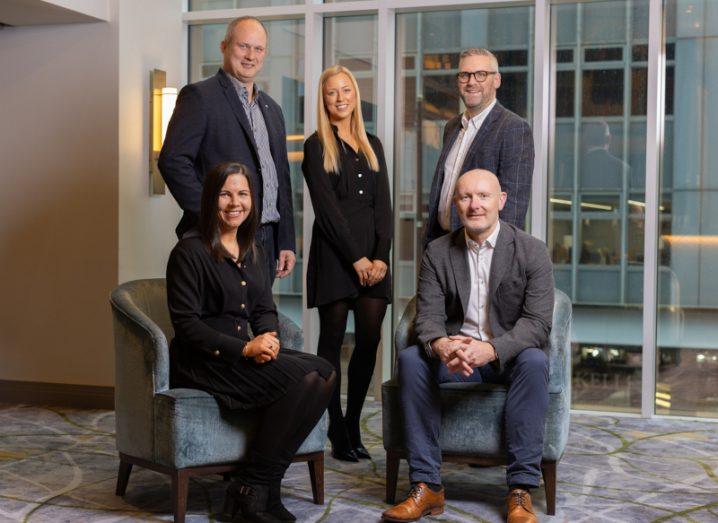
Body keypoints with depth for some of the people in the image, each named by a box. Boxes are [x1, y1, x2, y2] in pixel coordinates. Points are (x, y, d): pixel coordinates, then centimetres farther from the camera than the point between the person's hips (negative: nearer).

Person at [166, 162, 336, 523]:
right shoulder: (190, 251, -6)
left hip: (244, 353, 8)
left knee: (325, 373, -17)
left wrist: (268, 338, -7)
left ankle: (262, 485, -13)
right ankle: (253, 490, -15)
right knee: (302, 379, -25)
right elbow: (186, 323, -12)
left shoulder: (252, 253, 17)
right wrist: (245, 348, -20)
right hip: (202, 361, -7)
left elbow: (265, 310, 17)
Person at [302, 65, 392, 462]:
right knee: (333, 340, 0)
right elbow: (326, 207, -6)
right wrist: (356, 258, -12)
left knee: (370, 339, 0)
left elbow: (383, 205, 10)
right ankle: (338, 434, 5)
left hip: (372, 254, 5)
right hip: (334, 254, -4)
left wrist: (380, 256, -4)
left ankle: (353, 427, 12)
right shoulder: (316, 146, 2)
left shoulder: (372, 145, 17)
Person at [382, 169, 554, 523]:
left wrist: (491, 349, -33)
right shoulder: (437, 253, 2)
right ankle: (427, 486, -23)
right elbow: (428, 315, -6)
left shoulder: (532, 252, -6)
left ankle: (521, 489, -29)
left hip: (508, 357, -2)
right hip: (454, 355, 2)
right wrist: (441, 345, -31)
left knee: (535, 361, -34)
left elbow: (537, 323, -14)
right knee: (410, 359, -26)